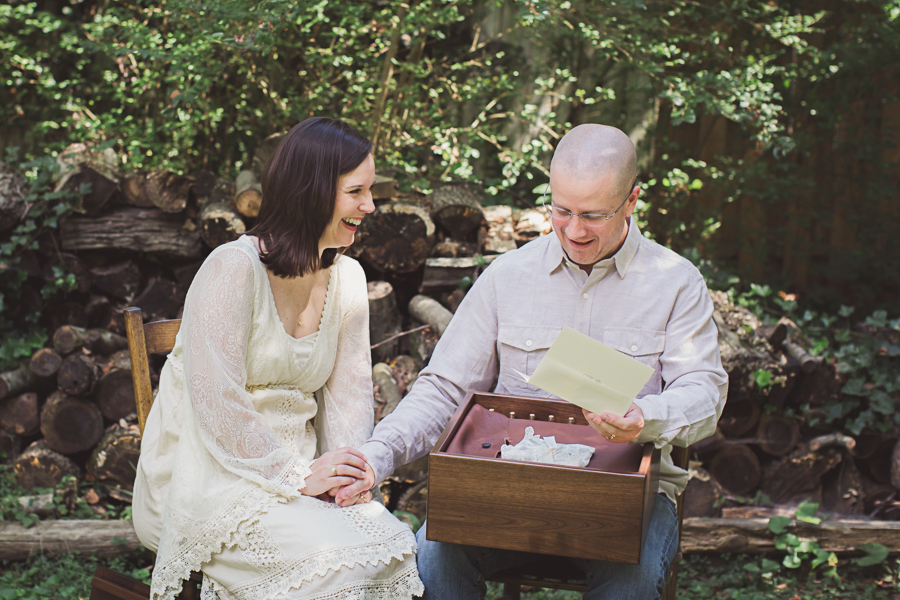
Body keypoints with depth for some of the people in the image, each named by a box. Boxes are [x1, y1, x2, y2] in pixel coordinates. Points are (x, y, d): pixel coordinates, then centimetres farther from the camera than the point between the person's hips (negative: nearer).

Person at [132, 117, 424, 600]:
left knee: (395, 546, -19)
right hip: (207, 477, -6)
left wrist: (349, 468, -10)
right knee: (334, 558, -28)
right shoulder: (235, 268, -16)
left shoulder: (346, 277, 8)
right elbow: (215, 403, -21)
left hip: (292, 468, 7)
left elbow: (348, 391, 8)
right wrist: (297, 477, -23)